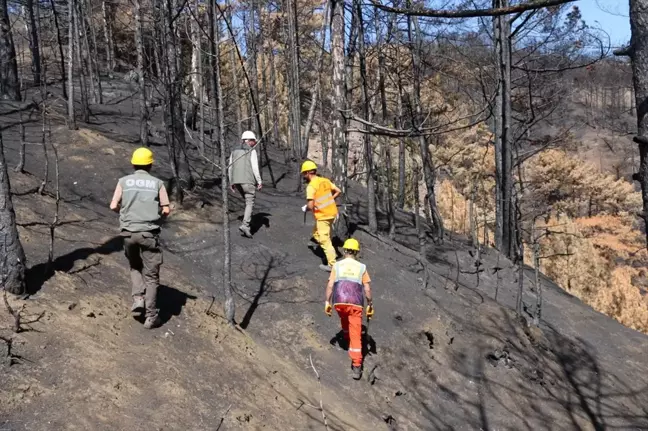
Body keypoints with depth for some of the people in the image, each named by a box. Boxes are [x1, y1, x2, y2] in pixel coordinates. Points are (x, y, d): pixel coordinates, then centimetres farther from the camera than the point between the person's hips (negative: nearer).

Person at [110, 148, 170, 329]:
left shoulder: (124, 181, 2)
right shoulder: (157, 183, 1)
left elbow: (114, 206, -3)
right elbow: (166, 210, -2)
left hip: (129, 232, 2)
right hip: (149, 233, -1)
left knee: (135, 267, 27)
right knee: (151, 275, 6)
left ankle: (138, 298, 8)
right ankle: (151, 316, 7)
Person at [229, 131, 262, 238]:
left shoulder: (234, 152, 15)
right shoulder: (252, 151, -3)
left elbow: (230, 168, 13)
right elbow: (255, 168, -10)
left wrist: (232, 183, 20)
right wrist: (259, 181, -5)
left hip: (236, 181, 6)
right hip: (248, 181, -6)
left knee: (248, 201, 21)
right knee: (250, 203, -2)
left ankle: (246, 223, 15)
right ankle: (245, 225, -18)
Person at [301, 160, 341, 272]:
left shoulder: (311, 186, -19)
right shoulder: (325, 180, 3)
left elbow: (310, 205, -24)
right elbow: (338, 191, 9)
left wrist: (306, 209, -2)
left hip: (322, 216, -8)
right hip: (332, 212, 8)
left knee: (325, 240, 3)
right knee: (316, 234, 25)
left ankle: (332, 265, 8)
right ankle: (331, 253, 29)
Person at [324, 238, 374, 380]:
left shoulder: (337, 265, 9)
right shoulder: (361, 267, 9)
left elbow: (330, 286, 3)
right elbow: (367, 289, 4)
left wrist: (327, 303, 8)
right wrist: (370, 305, 14)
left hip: (339, 302, 2)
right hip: (355, 303, -1)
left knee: (344, 320, 36)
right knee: (356, 335, 0)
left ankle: (348, 342, 58)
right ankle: (356, 367, -6)